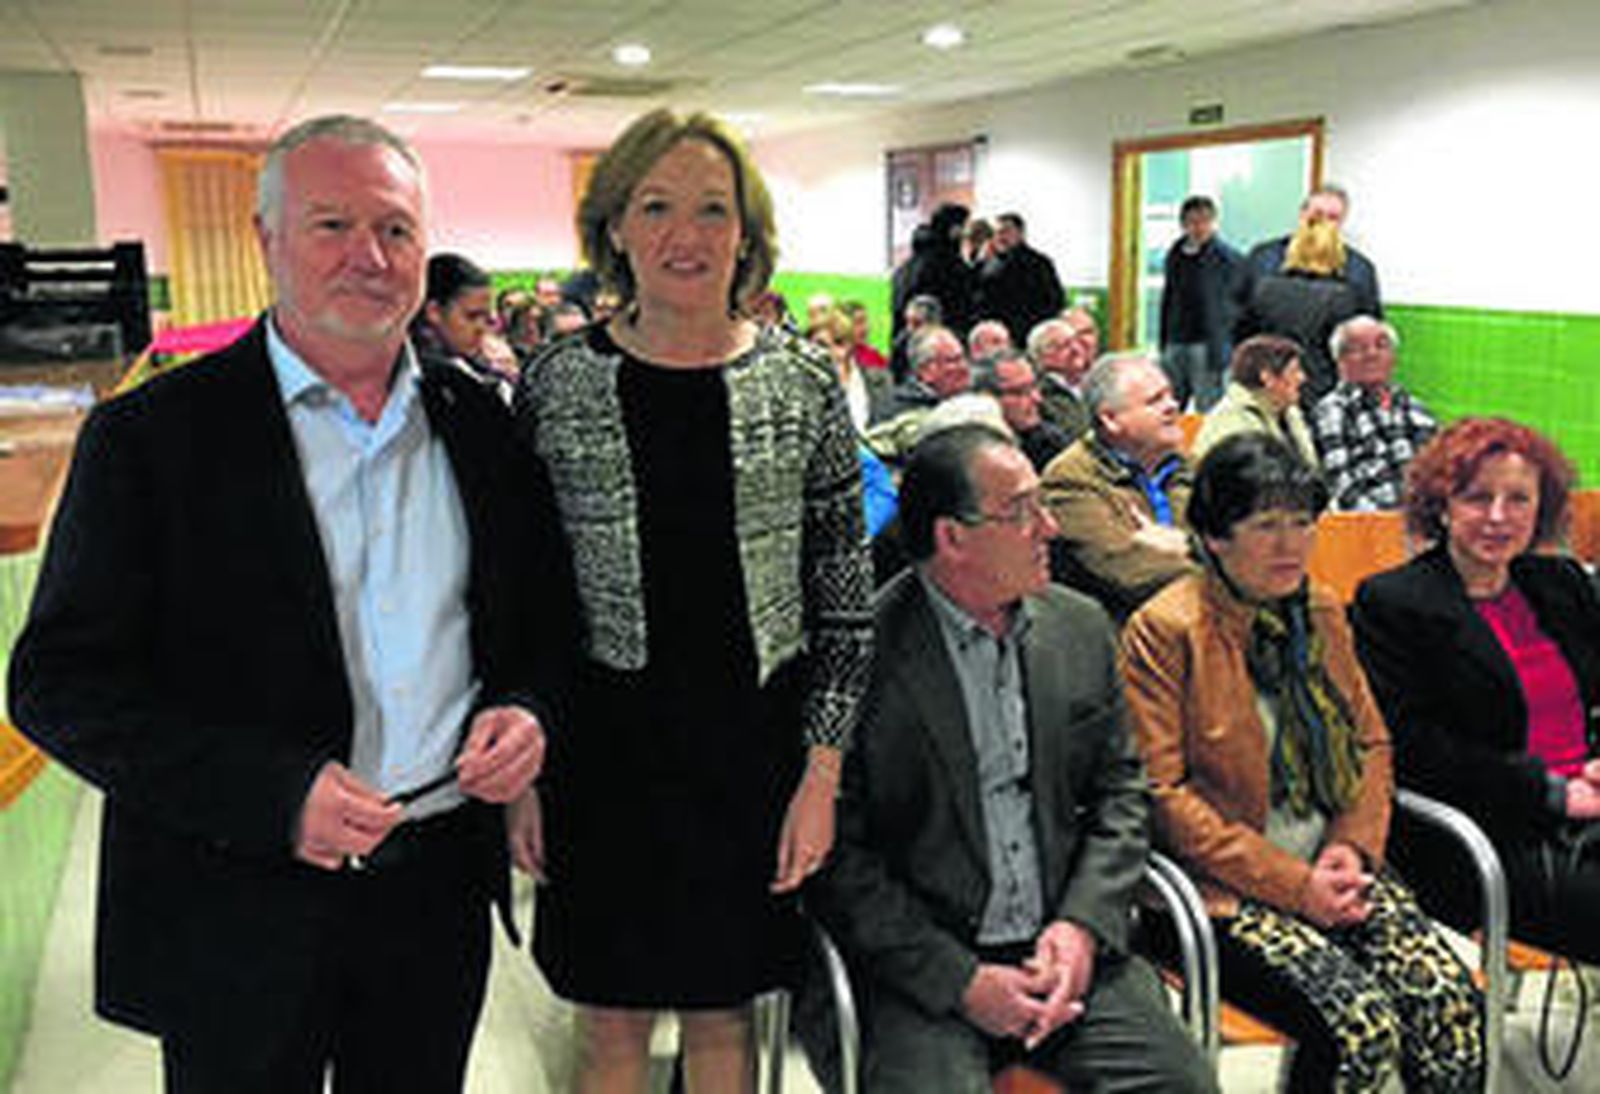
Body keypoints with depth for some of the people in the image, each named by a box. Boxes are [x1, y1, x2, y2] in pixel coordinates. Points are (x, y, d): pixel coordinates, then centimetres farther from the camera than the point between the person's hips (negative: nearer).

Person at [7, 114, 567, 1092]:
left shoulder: (476, 420, 3)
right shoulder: (153, 434, -9)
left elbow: (541, 610, 12)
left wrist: (528, 708, -9)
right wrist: (275, 793, -22)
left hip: (441, 890, 4)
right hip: (237, 918, -3)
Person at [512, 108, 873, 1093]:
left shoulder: (805, 382, -3)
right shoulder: (558, 384, -4)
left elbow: (846, 601, 0)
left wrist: (822, 774, -4)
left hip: (754, 746, 1)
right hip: (604, 746, 0)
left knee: (724, 1012, 17)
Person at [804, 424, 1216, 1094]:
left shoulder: (1080, 627, 7)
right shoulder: (861, 652, -12)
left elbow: (1121, 793, 12)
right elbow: (838, 859, -10)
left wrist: (1083, 925, -4)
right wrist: (961, 980, -13)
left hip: (1065, 945, 4)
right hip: (919, 967, -4)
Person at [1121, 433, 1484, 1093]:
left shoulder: (1322, 613, 12)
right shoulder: (1164, 630, -10)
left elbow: (1372, 743, 17)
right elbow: (1163, 792, -13)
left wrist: (1352, 846, -2)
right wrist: (1292, 885, -15)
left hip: (1329, 869, 6)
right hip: (1228, 888, -6)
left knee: (1451, 998, -15)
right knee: (1361, 1024, -24)